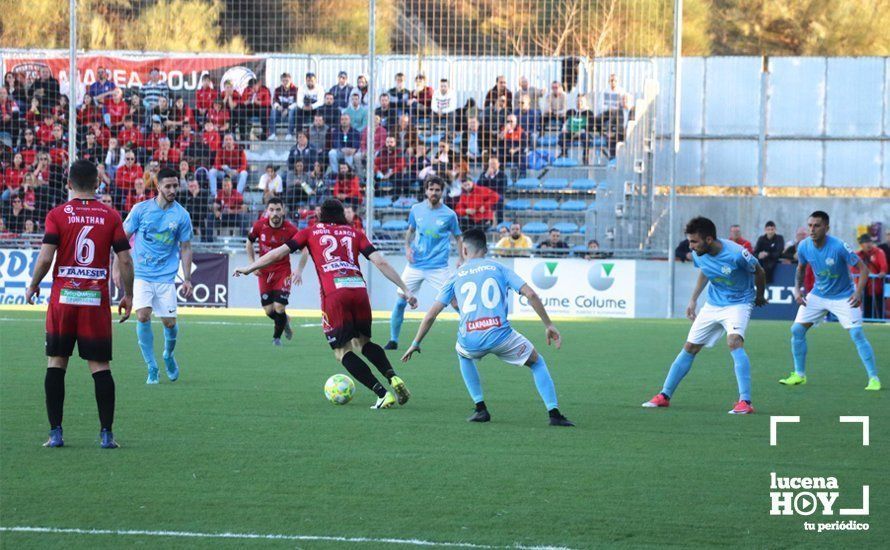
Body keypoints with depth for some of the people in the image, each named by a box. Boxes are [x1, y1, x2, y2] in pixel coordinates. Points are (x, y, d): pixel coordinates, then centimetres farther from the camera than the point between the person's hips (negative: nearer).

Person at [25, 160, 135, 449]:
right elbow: (125, 260, -1)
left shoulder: (57, 215, -2)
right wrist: (128, 295, 11)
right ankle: (106, 433, -1)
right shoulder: (111, 216, 1)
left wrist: (33, 286, 7)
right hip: (97, 300, 0)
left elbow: (45, 257, -9)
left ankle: (55, 432, 4)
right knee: (100, 366, 3)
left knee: (56, 363, 8)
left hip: (63, 297, 0)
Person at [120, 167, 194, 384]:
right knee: (143, 316, -16)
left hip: (166, 277, 1)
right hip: (141, 275, -1)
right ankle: (152, 368, -5)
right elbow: (123, 238, 4)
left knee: (169, 323, -1)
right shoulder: (141, 209, -2)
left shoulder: (181, 215, 1)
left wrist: (187, 279, 3)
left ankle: (169, 355, 32)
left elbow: (185, 248, 8)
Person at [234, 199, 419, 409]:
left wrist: (249, 269, 31)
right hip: (359, 288, 3)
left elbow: (279, 253, 19)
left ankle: (383, 394, -11)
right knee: (362, 342, 24)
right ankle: (393, 378, 1)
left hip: (334, 293, -3)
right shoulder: (355, 233, 22)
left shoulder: (312, 231, 19)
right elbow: (380, 262, 11)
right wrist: (406, 290, 12)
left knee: (342, 351, 3)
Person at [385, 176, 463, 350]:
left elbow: (457, 236, 8)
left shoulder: (449, 214, -3)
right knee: (401, 301, -2)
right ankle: (393, 341, 12)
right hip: (415, 265, 2)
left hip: (438, 267, -2)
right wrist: (407, 247, 1)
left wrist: (461, 258, -4)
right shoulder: (416, 209, 3)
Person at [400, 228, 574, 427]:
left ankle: (480, 408, 28)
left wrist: (416, 344, 25)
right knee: (537, 362, 22)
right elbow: (530, 294, 2)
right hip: (501, 336, -1)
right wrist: (549, 325, 9)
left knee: (463, 355, 39)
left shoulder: (456, 276, 17)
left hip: (469, 341, 1)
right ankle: (554, 413, 6)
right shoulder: (499, 268, 14)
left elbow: (431, 315, 14)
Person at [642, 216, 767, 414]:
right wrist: (693, 300, 13)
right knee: (690, 348, 7)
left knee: (734, 342, -30)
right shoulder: (698, 254, -11)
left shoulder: (735, 254, -28)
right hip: (713, 304, 6)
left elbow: (759, 272, -9)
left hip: (738, 303, -6)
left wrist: (759, 297, 8)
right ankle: (664, 396, 20)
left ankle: (745, 402, -31)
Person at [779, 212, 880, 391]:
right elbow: (801, 267, 11)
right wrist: (798, 288, -4)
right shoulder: (804, 246, -11)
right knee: (797, 329, -1)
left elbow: (862, 268, -19)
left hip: (843, 297, -5)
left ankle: (874, 378, -7)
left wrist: (858, 292, -31)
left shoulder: (839, 247, -25)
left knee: (857, 334, -16)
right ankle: (799, 375, 15)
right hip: (817, 294, 5)